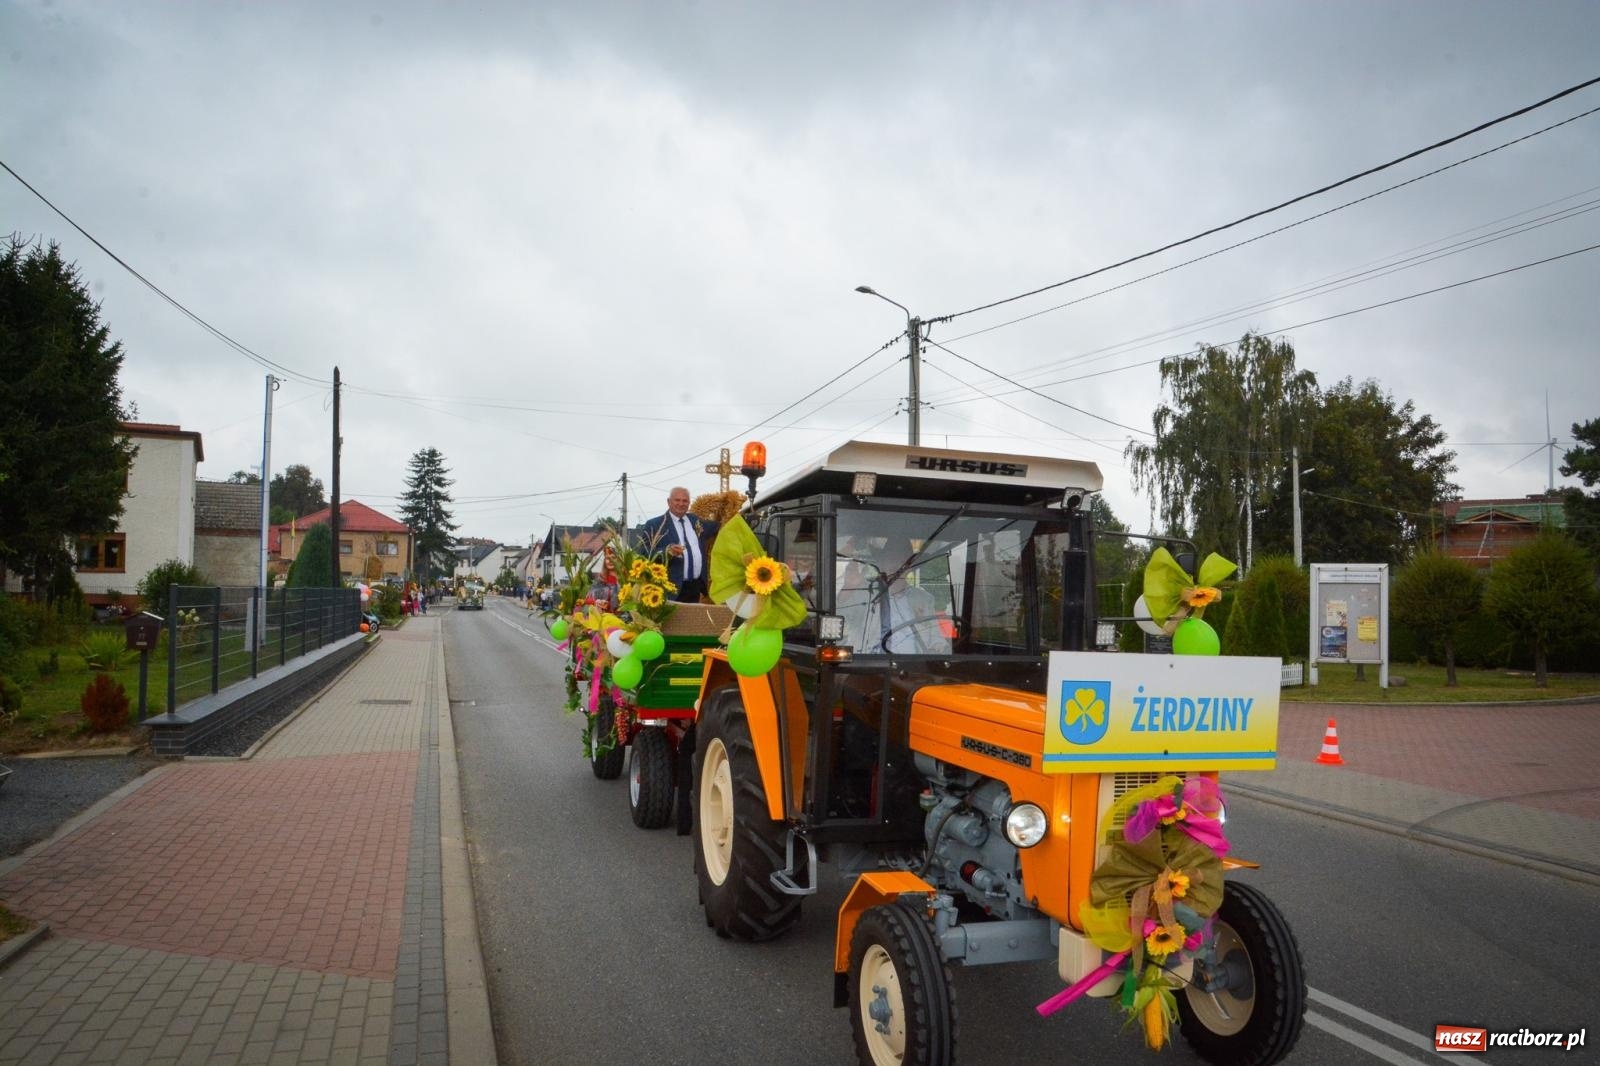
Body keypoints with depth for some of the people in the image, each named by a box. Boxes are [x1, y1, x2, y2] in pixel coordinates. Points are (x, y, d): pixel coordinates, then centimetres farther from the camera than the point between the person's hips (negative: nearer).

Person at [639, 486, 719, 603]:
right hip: (672, 588, -6)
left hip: (696, 587, 6)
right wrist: (667, 551, -27)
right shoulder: (654, 525, -4)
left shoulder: (695, 520, 15)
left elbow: (718, 527, 29)